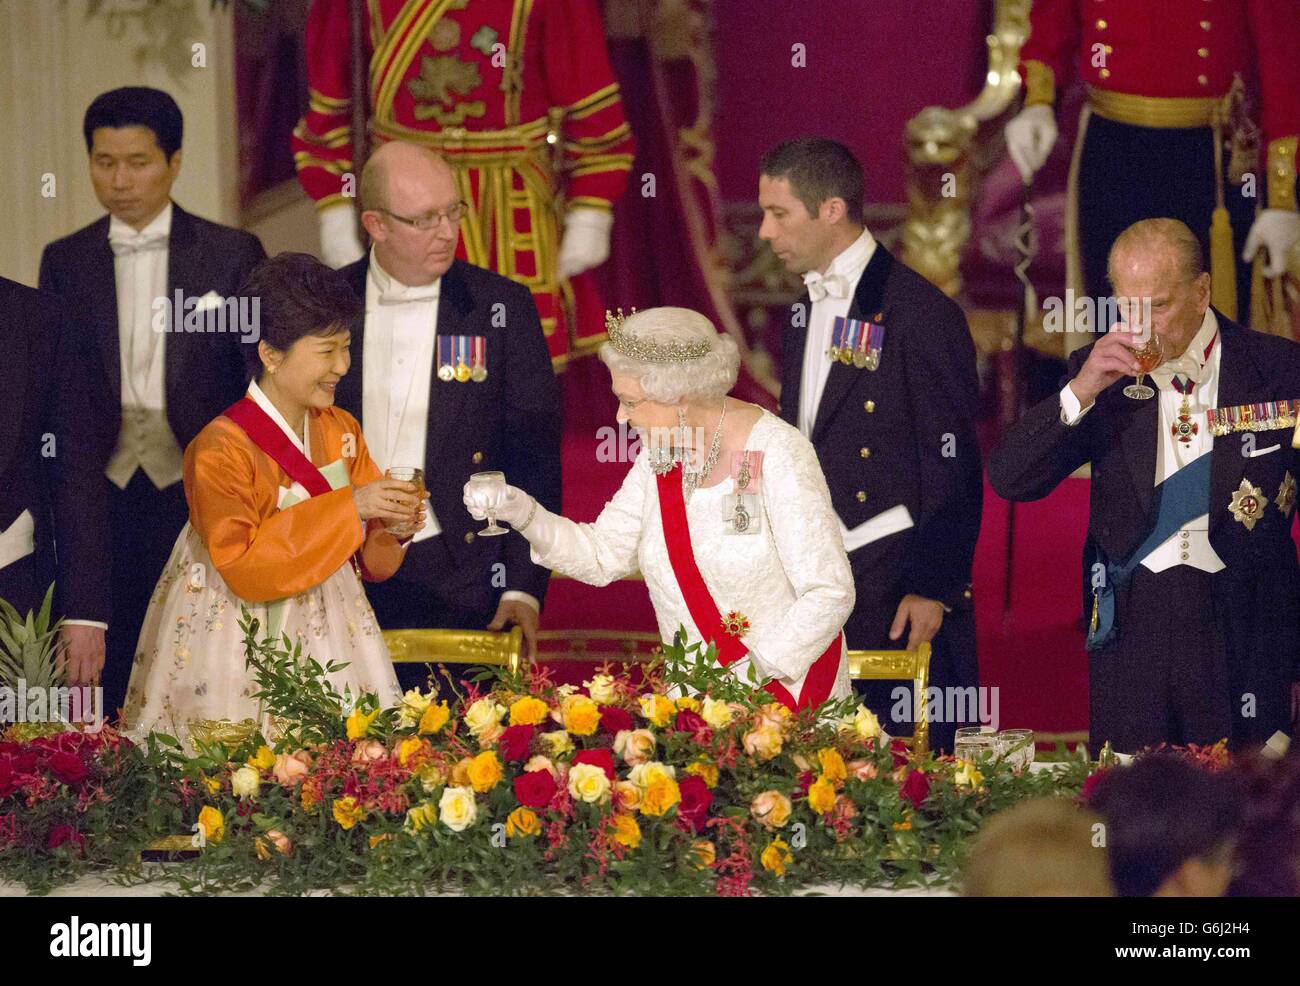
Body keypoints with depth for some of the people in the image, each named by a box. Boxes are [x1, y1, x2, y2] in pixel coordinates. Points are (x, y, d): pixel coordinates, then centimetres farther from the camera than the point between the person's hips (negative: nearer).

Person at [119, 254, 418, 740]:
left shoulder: (341, 431, 6)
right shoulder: (220, 449, -14)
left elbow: (370, 561, 12)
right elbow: (243, 565, -23)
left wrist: (388, 526, -12)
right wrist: (347, 507, -25)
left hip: (327, 634, 6)